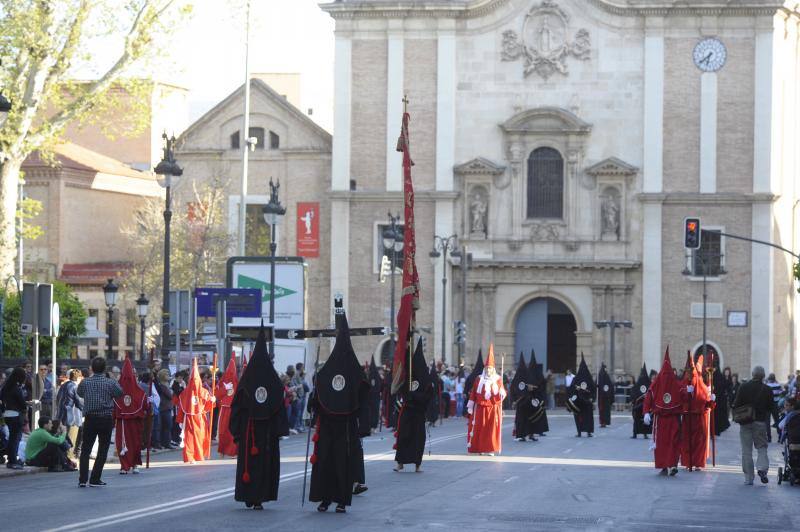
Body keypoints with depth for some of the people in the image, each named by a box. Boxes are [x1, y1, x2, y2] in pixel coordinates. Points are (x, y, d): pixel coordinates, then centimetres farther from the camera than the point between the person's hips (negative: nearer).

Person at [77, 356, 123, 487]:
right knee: (102, 450, 7)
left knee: (85, 449, 8)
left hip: (90, 418, 1)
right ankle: (95, 480, 5)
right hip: (106, 419, -1)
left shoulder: (85, 382, -4)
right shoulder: (110, 383, -9)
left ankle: (82, 479, -1)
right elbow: (119, 393, 9)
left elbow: (79, 393, 15)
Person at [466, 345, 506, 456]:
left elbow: (502, 393, 4)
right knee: (480, 428, 0)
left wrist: (502, 393, -21)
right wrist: (470, 406, 2)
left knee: (492, 428, -4)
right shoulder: (479, 379, 5)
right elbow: (473, 393, 5)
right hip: (481, 408, 1)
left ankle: (491, 449, 1)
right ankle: (480, 448, 9)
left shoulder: (498, 379, 3)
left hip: (494, 408, -1)